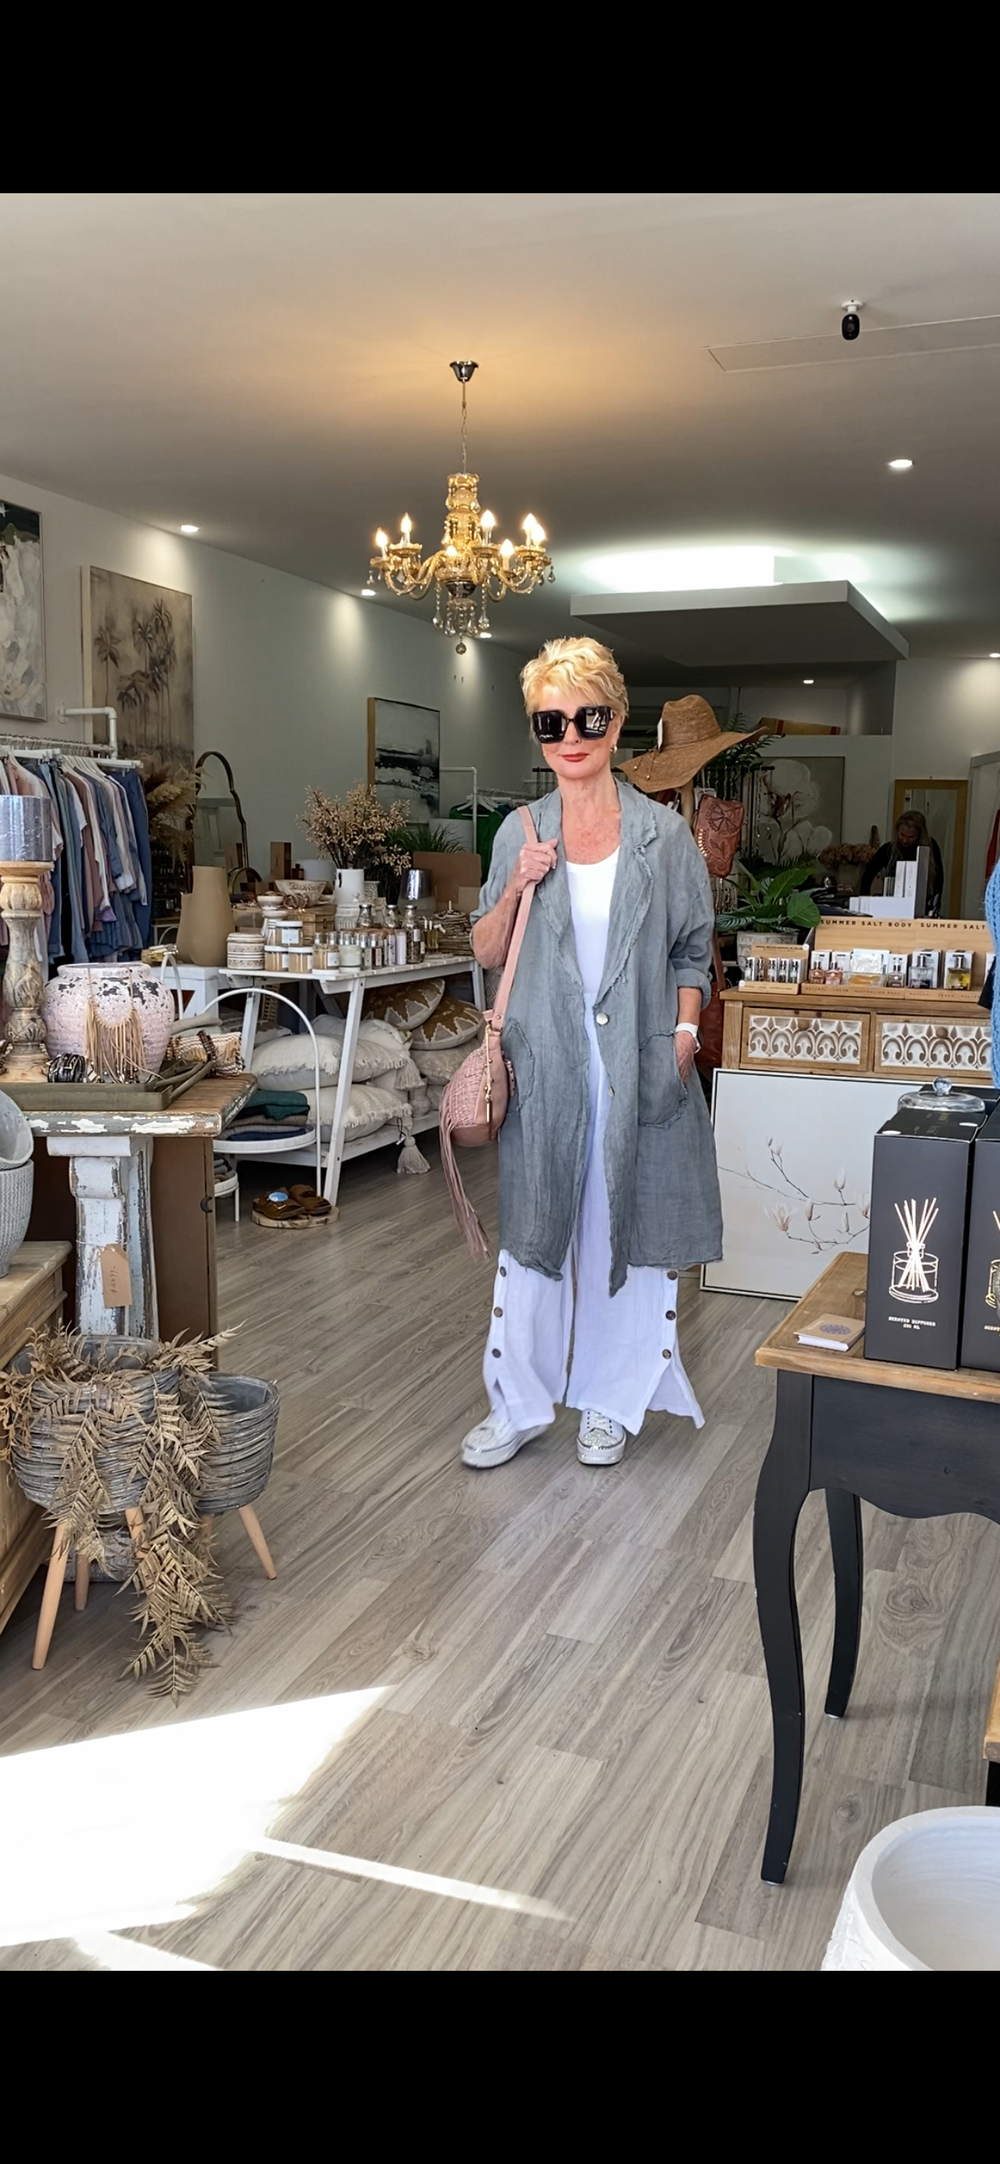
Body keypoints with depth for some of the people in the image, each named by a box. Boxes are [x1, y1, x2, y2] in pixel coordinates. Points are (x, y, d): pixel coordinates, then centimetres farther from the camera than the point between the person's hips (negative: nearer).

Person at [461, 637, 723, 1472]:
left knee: (628, 1232, 7)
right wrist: (516, 888, -8)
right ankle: (519, 1404, 23)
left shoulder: (664, 834, 1)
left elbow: (692, 954, 4)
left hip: (637, 1066, -1)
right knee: (534, 1234, 8)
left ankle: (612, 1402, 26)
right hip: (545, 1065, 1)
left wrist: (682, 1038, -8)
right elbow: (486, 951, 8)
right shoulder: (522, 833, 5)